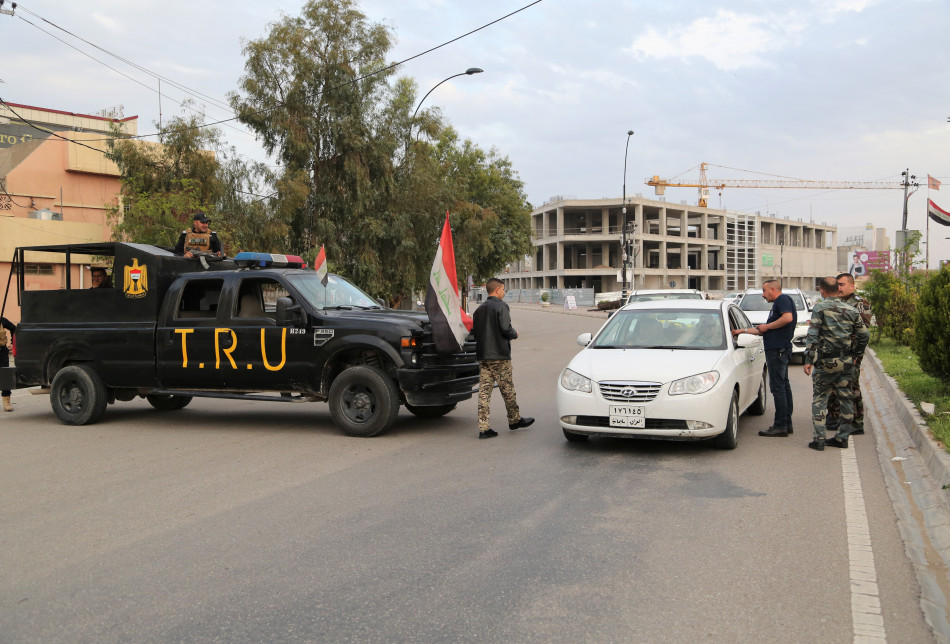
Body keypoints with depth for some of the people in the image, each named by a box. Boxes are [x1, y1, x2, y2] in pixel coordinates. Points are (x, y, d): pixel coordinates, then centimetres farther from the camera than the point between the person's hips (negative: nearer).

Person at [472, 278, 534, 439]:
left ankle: (483, 427, -2)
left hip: (483, 356, 6)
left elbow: (474, 332, 13)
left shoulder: (479, 309, 12)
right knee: (508, 389, 9)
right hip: (500, 356, -6)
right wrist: (515, 334, 3)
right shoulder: (501, 306, -10)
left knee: (484, 391, 2)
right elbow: (506, 329, -17)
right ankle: (515, 420, 24)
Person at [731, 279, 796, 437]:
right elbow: (764, 331, 29)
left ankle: (780, 426, -9)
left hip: (778, 349, -11)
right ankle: (787, 424, 17)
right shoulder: (777, 304, 25)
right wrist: (742, 331, 31)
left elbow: (788, 318, -24)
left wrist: (767, 326, -14)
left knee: (778, 387, -10)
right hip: (776, 349, 11)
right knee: (784, 386, 12)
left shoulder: (783, 299, -6)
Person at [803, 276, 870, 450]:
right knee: (845, 398, 11)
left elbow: (812, 336, -15)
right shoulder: (851, 310, 7)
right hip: (847, 362, 5)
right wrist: (855, 355, 22)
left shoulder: (819, 309, -7)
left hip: (827, 362, -4)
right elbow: (864, 335, 11)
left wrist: (809, 360, -14)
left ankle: (819, 438, -1)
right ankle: (842, 437, 16)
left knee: (819, 399, 3)